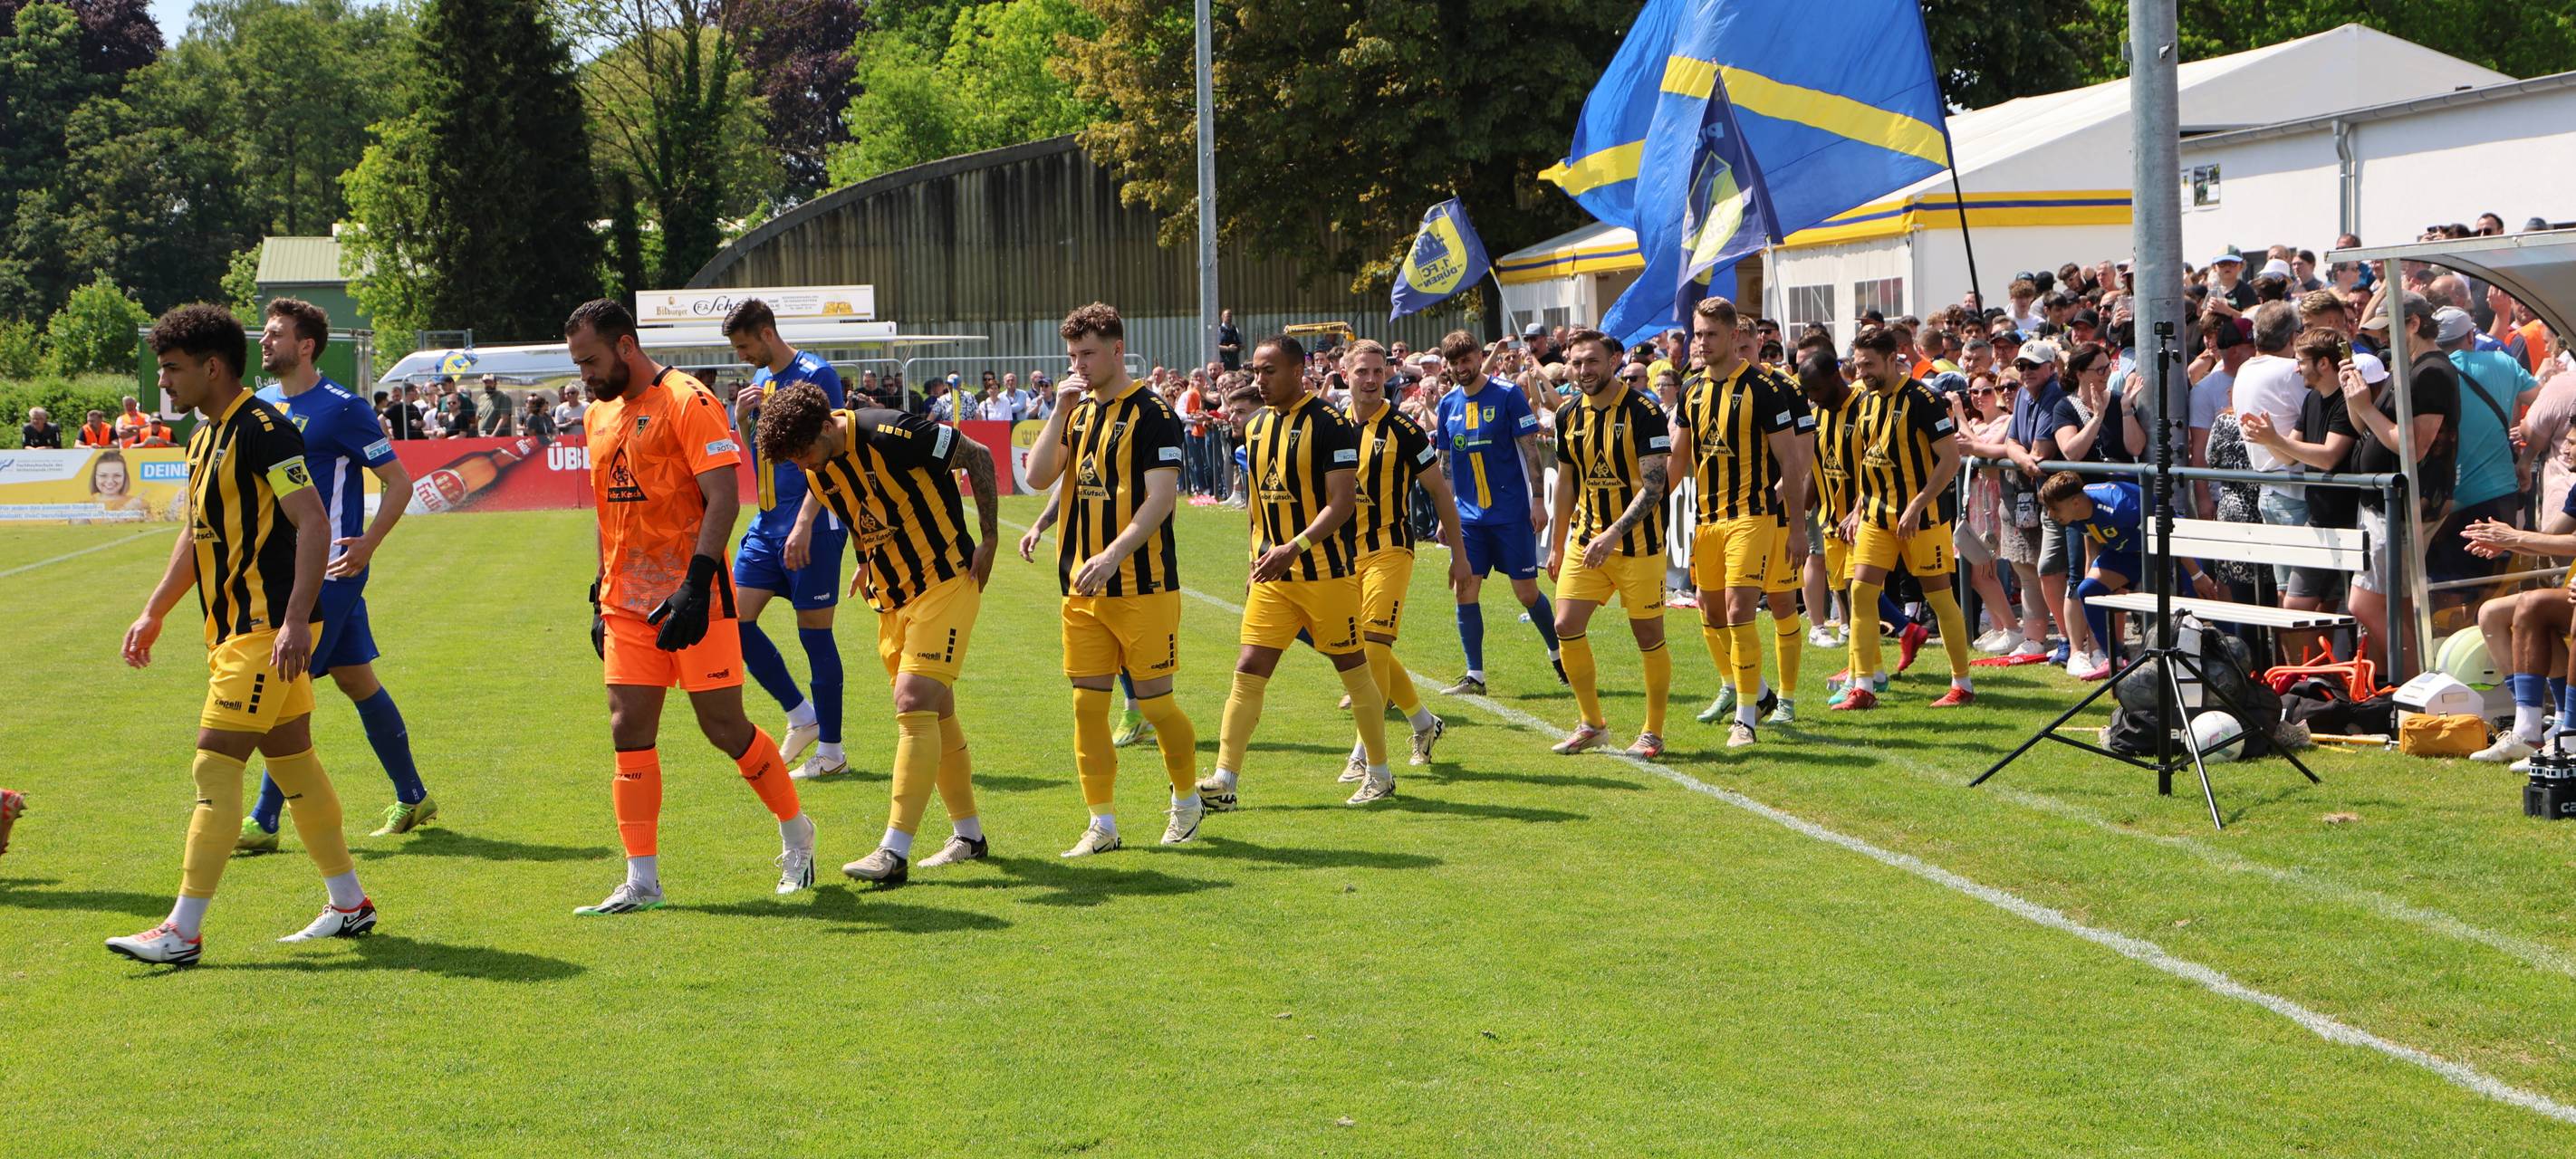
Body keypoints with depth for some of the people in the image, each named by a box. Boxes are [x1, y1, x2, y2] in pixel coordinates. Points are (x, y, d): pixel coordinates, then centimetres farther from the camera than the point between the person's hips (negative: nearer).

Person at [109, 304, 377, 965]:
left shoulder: (261, 430, -15)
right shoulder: (204, 437, 15)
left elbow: (314, 523, -22)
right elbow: (197, 534, 27)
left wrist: (296, 620, -29)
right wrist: (154, 613, 25)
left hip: (267, 631, -10)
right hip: (233, 630, 10)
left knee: (215, 766, -11)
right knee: (292, 761, 14)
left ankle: (184, 931, -10)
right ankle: (349, 903, 23)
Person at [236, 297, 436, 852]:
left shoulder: (342, 408, -11)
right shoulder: (260, 405, 11)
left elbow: (399, 480, -10)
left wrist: (368, 542, -22)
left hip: (331, 570, -8)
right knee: (357, 680, 13)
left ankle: (264, 822, -5)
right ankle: (412, 797, 23)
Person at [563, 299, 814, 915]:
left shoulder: (687, 402, -11)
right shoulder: (599, 416, 14)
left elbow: (723, 498, -17)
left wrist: (695, 584, -25)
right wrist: (600, 594, 18)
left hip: (692, 600, -7)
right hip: (628, 603, 7)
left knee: (725, 728, -1)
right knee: (629, 731, -1)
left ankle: (796, 834, 21)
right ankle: (641, 880, 1)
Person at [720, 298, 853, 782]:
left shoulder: (816, 375, -10)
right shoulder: (759, 380, 15)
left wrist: (804, 524, -22)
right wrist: (741, 418, 1)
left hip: (811, 524, -8)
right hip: (766, 523, 8)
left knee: (813, 630, -3)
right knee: (735, 620, 3)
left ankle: (830, 751, 5)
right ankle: (801, 716, 17)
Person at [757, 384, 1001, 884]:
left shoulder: (890, 434, -23)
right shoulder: (816, 469, -1)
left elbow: (979, 457, -14)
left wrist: (990, 539, -12)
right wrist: (870, 561, 12)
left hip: (946, 583, -8)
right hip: (891, 595, 8)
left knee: (913, 702, -16)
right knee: (935, 711, 13)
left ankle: (894, 852, -19)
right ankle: (969, 834, 26)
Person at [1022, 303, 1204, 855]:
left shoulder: (1152, 413, -8)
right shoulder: (1077, 412, 13)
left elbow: (1162, 495, -16)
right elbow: (1039, 477, 3)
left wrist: (1114, 554, -25)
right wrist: (1059, 413, -7)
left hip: (1144, 585, -6)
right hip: (1081, 586, 6)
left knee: (1153, 701, 0)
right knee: (1088, 702, 2)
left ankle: (1187, 798, 22)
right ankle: (1101, 823, 8)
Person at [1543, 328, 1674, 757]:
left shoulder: (1643, 412, -13)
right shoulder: (1569, 416, 6)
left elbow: (1653, 485, -18)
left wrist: (1614, 534, -28)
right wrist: (1556, 545, 19)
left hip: (1638, 542, -6)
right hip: (1585, 539, 6)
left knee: (1649, 635, 1)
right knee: (1567, 627, -2)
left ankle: (1653, 733, 13)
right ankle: (1592, 724, 13)